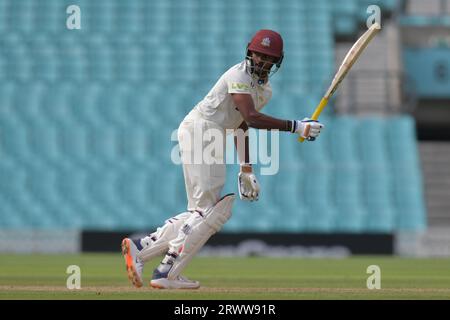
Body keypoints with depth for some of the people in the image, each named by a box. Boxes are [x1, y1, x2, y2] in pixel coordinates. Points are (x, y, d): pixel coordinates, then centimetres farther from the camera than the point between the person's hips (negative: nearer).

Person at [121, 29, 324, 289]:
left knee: (202, 212, 6)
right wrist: (296, 127, -26)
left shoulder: (265, 90, 19)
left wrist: (246, 168, 19)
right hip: (199, 131, -10)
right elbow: (252, 118, -24)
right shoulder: (239, 76, -12)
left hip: (213, 140, 10)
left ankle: (141, 247, 5)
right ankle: (167, 273, -13)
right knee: (210, 211, -13)